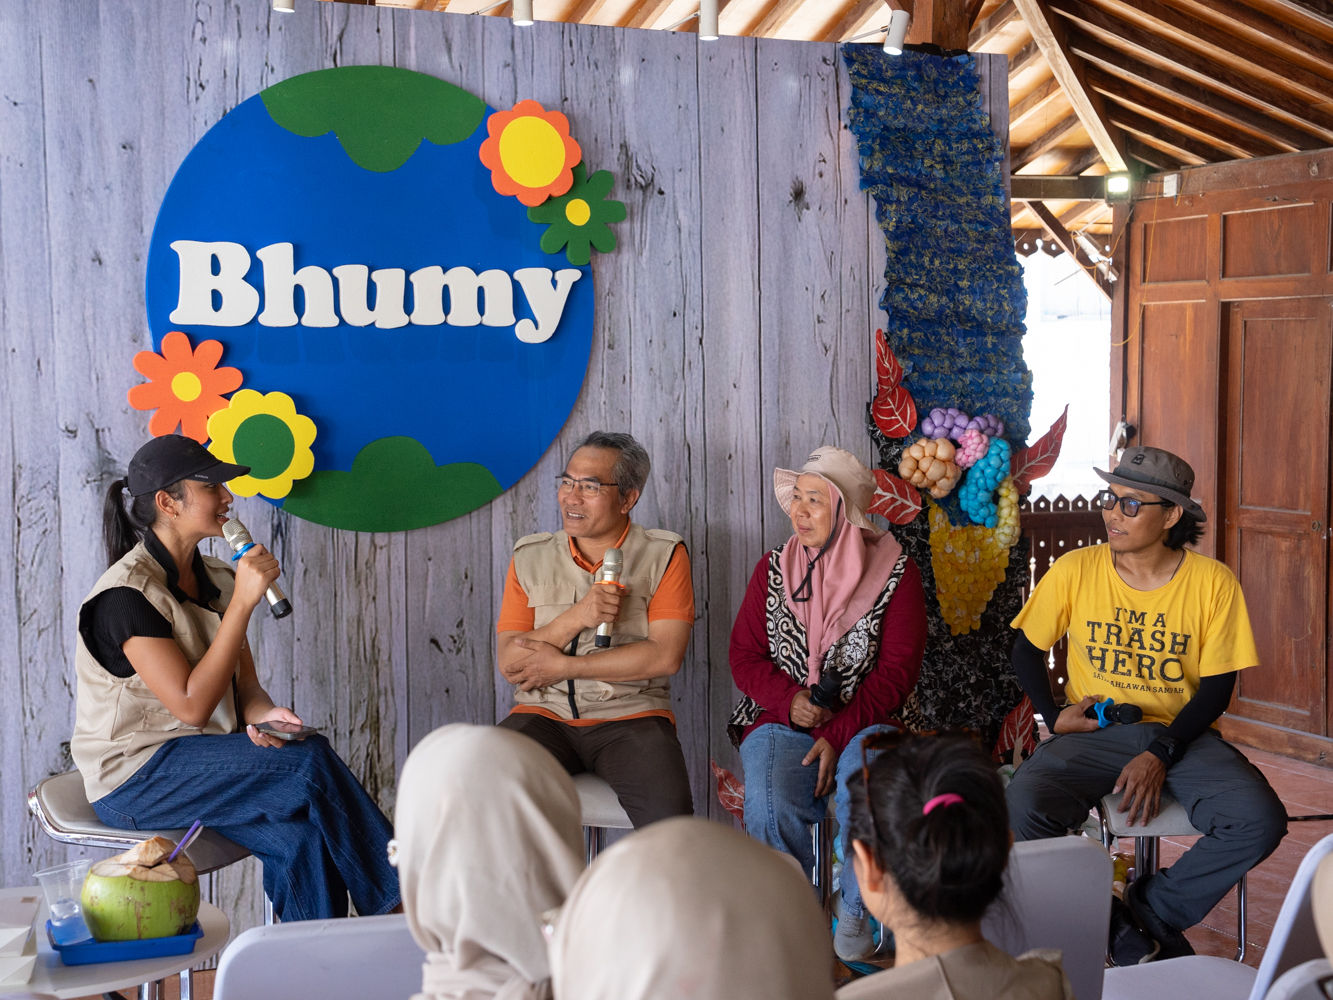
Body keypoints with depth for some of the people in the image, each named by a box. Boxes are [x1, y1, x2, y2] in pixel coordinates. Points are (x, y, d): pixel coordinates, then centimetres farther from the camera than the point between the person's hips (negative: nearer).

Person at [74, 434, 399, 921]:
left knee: (300, 835, -23)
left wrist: (265, 714, -16)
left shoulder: (218, 580, 9)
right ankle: (397, 906, -13)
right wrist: (243, 602, -23)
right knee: (311, 759, -24)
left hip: (202, 758, 7)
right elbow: (192, 706, -23)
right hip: (137, 777, -7)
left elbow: (245, 688, 9)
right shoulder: (126, 594, -16)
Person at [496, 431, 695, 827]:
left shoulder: (664, 555, 4)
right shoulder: (530, 557, 12)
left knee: (669, 813, -31)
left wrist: (561, 665, -8)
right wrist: (576, 619, -13)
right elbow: (509, 663, 4)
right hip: (544, 714, 2)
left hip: (630, 714, -2)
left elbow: (665, 656, -7)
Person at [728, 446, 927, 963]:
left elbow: (897, 669, -5)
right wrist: (788, 701, -12)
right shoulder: (773, 568, 8)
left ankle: (856, 915, -5)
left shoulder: (893, 572, 0)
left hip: (862, 724, -1)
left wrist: (838, 734, -15)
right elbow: (744, 655, 8)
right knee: (770, 807, -29)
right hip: (781, 722, 2)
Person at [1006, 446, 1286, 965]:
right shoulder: (1074, 570, -1)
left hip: (1180, 732, 0)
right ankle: (1109, 921, -7)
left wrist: (1161, 753, -16)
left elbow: (1217, 687, -2)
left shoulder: (1213, 582, -4)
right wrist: (1053, 716, -4)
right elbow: (1027, 648, 12)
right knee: (1022, 809, -30)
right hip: (1092, 734, 0)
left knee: (1260, 821, -27)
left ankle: (1152, 907, -2)